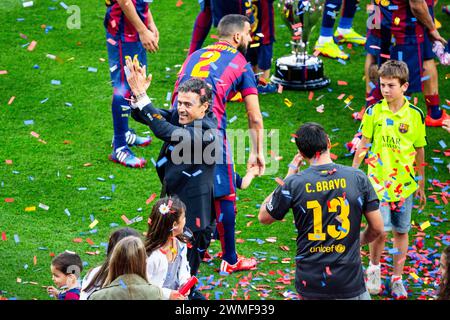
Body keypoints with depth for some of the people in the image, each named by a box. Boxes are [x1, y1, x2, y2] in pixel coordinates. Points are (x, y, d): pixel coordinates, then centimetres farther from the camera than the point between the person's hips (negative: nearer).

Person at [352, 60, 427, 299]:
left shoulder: (415, 115, -4)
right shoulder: (373, 112, -5)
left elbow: (419, 151, 5)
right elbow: (363, 146, 3)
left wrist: (421, 185, 10)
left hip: (405, 183, 2)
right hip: (378, 181, -1)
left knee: (401, 231, 9)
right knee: (381, 230, -10)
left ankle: (397, 279, 23)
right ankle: (373, 269, 16)